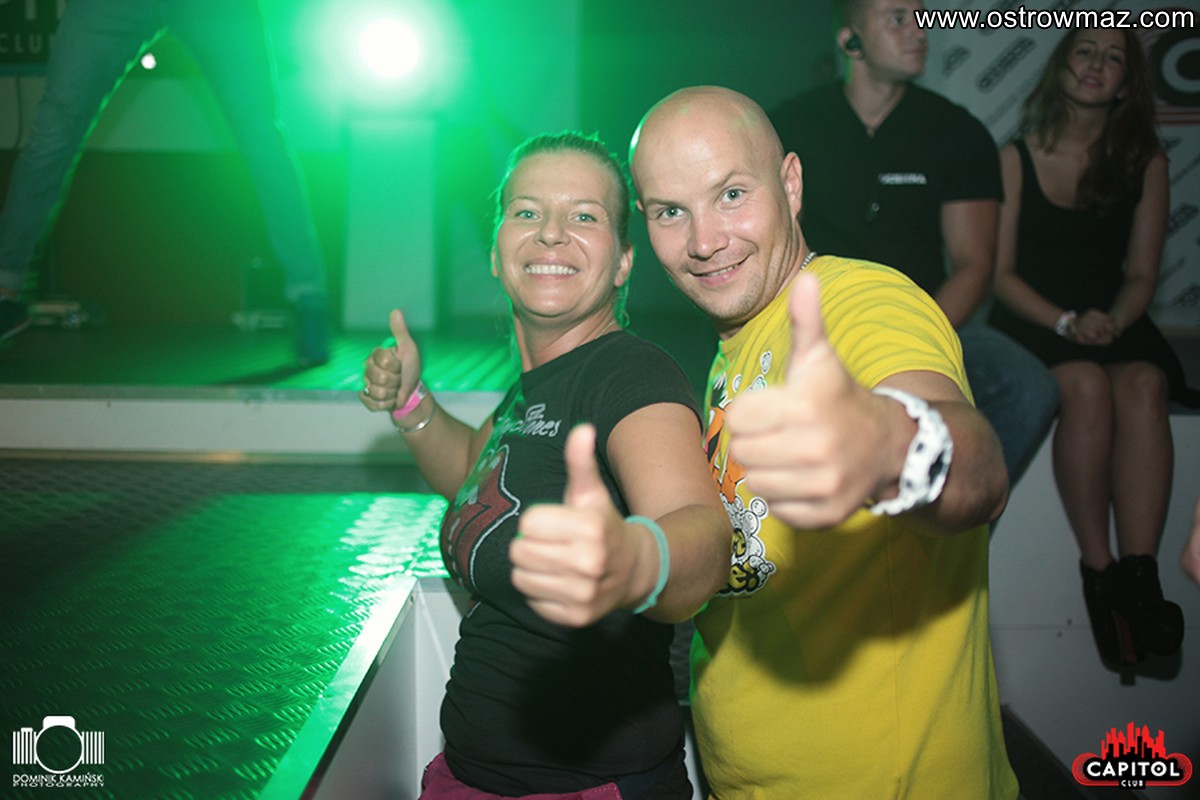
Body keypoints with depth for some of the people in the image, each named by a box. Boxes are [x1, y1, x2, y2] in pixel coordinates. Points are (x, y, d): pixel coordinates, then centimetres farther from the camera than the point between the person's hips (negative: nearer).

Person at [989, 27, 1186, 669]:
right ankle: (1098, 574, -27)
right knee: (1086, 385, -34)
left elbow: (1141, 273, 9)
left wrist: (1113, 320, -13)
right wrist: (1066, 322, -15)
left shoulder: (1145, 163, 13)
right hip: (1031, 323, -2)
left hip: (1114, 322, 2)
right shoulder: (1016, 158, 6)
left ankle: (1139, 577, -37)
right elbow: (1000, 272, 0)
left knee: (1143, 386, -32)